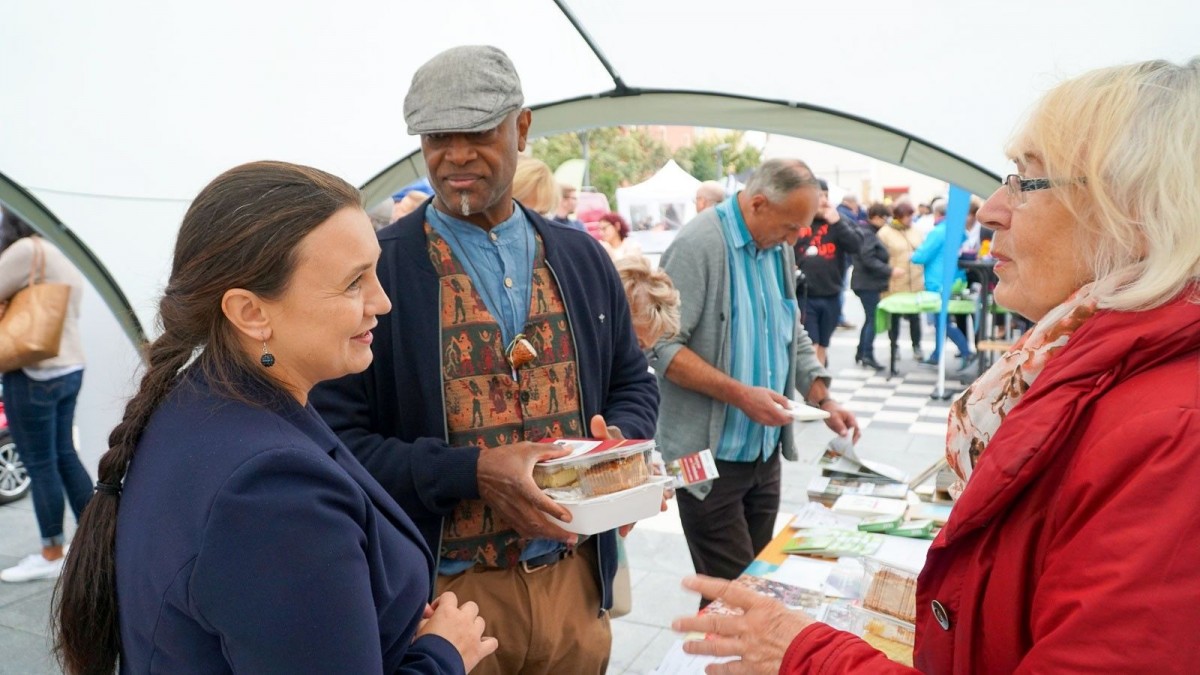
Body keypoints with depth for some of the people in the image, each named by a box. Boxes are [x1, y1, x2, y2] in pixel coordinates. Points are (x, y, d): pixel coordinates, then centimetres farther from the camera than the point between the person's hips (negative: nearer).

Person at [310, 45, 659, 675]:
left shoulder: (582, 257, 4)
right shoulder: (373, 267, -10)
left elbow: (633, 383, 12)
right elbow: (334, 435, -12)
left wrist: (619, 443, -8)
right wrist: (471, 471, -22)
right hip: (442, 591, -4)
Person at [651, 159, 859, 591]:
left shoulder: (778, 248, 9)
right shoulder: (699, 245, -16)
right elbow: (663, 347, -21)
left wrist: (824, 400, 6)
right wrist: (739, 394, -24)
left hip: (764, 449, 8)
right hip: (710, 454, -8)